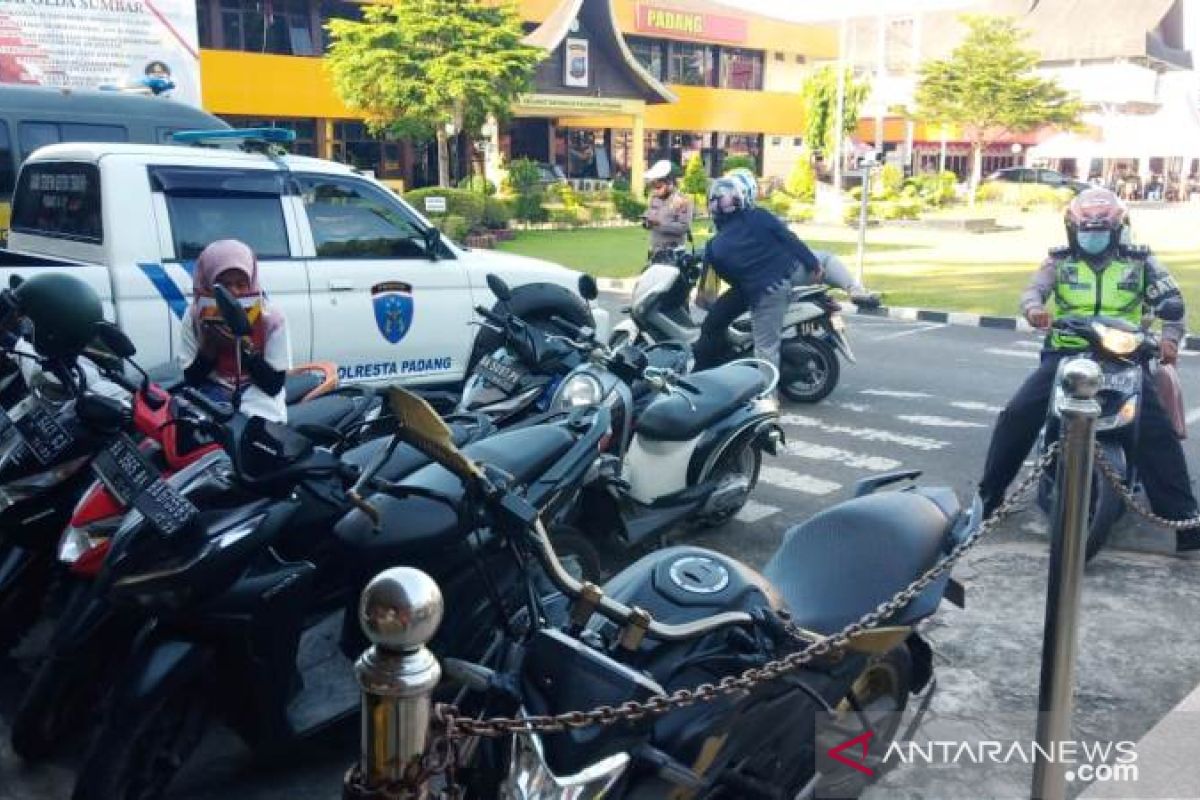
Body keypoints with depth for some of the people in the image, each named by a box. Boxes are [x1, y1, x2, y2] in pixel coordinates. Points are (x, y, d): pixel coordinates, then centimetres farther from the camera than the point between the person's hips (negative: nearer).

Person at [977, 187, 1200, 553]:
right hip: (1065, 354, 0)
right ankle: (988, 496, -1)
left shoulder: (1139, 262, 9)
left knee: (1158, 431, -16)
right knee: (1017, 415, -16)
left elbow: (1171, 301, 7)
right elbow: (1033, 289, -6)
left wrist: (1170, 337, -12)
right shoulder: (1060, 262, 9)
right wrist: (1034, 308, -31)